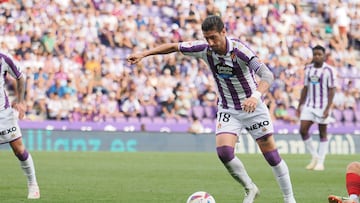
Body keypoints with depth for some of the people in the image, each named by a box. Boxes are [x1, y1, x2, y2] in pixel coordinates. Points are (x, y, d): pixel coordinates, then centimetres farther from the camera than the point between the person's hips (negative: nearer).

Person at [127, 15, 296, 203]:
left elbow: (267, 75, -34)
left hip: (253, 108, -4)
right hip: (227, 109, 4)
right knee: (223, 152, -16)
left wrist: (256, 96, -52)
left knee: (272, 156, -2)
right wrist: (143, 54, -5)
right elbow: (174, 46, 1)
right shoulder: (204, 49, -12)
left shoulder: (239, 50, -26)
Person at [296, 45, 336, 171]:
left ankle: (320, 162, 6)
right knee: (303, 130, -5)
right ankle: (314, 156, 12)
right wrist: (300, 105, 10)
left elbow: (332, 90, -8)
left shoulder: (328, 70, -7)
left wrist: (328, 108, -15)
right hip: (309, 106, 5)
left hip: (323, 106, -5)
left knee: (322, 133, 0)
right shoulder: (308, 69, 9)